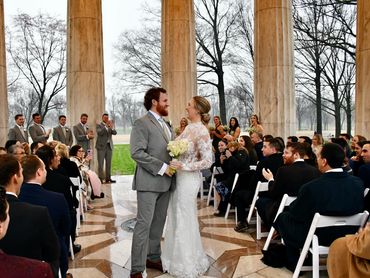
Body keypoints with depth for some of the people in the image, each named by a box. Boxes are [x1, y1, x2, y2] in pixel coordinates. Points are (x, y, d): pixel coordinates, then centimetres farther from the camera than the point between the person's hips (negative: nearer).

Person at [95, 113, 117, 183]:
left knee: (108, 163, 4)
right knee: (100, 163, -6)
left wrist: (112, 127, -18)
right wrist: (106, 126, -23)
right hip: (101, 146, -5)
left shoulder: (110, 125, 15)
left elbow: (115, 133, 0)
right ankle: (101, 178, -5)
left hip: (109, 146, 5)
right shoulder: (99, 125, 2)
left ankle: (108, 178, 8)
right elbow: (99, 132, -16)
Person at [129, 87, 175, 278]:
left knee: (158, 223, 14)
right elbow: (137, 153, -18)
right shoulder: (142, 124, -9)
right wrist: (162, 167, -18)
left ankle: (153, 258, 28)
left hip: (165, 182, 8)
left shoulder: (165, 124, 17)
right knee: (144, 224, -4)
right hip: (149, 182, -8)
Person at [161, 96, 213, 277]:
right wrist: (175, 163, 3)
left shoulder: (202, 132, -18)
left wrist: (183, 166, -24)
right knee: (176, 218, 17)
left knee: (185, 220, 4)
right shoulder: (189, 127, 8)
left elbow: (207, 161, -19)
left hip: (188, 179, -8)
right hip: (179, 177, 8)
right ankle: (179, 257, 34)